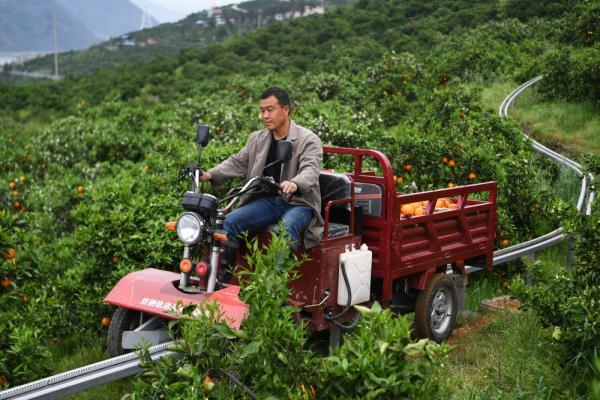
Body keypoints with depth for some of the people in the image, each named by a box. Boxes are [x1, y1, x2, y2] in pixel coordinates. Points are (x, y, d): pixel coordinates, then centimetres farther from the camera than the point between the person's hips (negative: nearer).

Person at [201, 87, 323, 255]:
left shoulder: (309, 140, -6)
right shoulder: (257, 139, 14)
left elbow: (310, 170, -21)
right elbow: (237, 162, 12)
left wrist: (295, 184, -44)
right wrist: (211, 174, -7)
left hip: (298, 202, -5)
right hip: (267, 200, 5)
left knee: (287, 228, -37)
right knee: (230, 222, -15)